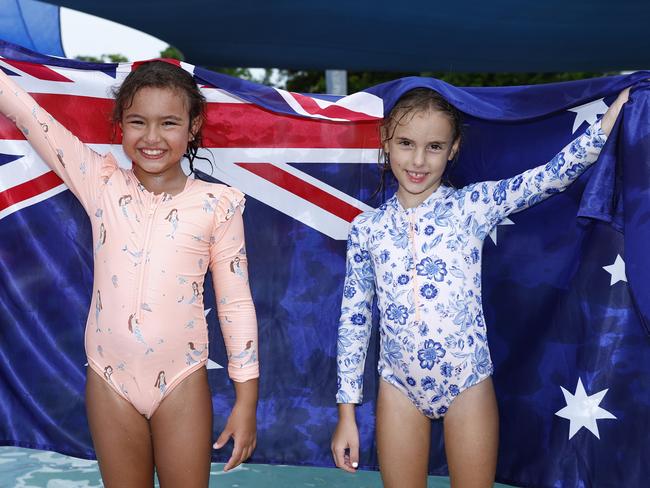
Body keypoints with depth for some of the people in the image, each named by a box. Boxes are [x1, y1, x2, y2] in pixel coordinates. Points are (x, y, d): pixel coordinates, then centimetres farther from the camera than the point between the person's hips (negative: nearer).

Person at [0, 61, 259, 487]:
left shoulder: (216, 204, -7)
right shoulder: (101, 183, -2)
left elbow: (236, 303, -4)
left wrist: (247, 399, -4)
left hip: (181, 382, -2)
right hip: (109, 380, 2)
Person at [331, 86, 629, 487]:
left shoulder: (473, 205, -4)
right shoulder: (367, 228, 0)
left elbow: (559, 172, -12)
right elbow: (354, 320, 2)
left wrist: (618, 107, -21)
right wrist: (347, 414, 2)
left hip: (468, 385, -1)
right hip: (400, 387, 1)